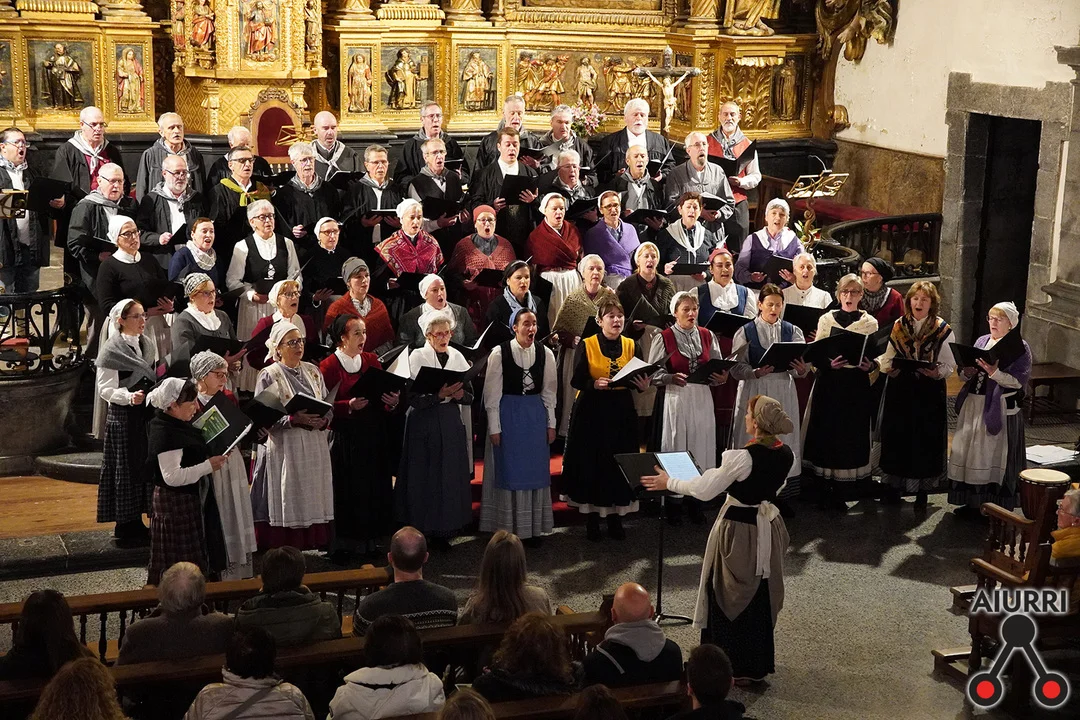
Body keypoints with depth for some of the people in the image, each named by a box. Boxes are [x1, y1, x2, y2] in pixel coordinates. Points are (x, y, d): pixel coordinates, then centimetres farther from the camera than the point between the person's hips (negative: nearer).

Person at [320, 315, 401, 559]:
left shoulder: (371, 360, 11)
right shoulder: (329, 366, -6)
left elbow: (385, 395, 12)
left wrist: (392, 401, -10)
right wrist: (349, 406, -24)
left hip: (373, 435, 5)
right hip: (343, 436, -5)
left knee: (373, 488, 6)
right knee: (347, 490, -3)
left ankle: (368, 541, 16)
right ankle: (343, 545, 7)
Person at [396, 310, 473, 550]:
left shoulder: (457, 357, 8)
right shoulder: (418, 357, -4)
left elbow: (469, 396, 9)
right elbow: (414, 397, -14)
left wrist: (459, 394, -12)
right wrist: (441, 395, -24)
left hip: (451, 424, 4)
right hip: (424, 424, -4)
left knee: (450, 475, 3)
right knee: (424, 476, 0)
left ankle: (443, 531, 12)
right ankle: (420, 530, 9)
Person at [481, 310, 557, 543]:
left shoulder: (545, 354, 0)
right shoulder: (499, 353, -9)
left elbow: (549, 392, 7)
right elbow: (492, 393, -6)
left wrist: (551, 424, 7)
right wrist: (494, 427, -7)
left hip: (536, 415, 3)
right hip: (507, 414, -3)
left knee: (536, 469, 7)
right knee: (509, 469, 3)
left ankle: (535, 527, 18)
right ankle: (508, 528, 13)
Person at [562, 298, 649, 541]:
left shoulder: (631, 346, 5)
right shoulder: (587, 346, -4)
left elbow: (640, 380, 5)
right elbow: (577, 380, -8)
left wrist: (643, 385, -18)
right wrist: (595, 384, -27)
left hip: (622, 413, 3)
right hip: (591, 412, -2)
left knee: (619, 464, 5)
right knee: (591, 463, 1)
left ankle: (615, 516, 17)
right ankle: (591, 517, 12)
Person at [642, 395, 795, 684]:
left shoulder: (742, 457, -26)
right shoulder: (786, 454, -6)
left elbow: (704, 491, -20)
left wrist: (668, 482, -5)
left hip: (738, 531, -7)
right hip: (767, 527, 7)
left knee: (730, 598, 9)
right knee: (761, 596, 20)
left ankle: (734, 666, 17)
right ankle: (760, 664, 33)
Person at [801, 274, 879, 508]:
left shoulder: (870, 323, 6)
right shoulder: (826, 319, 5)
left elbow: (875, 357, 7)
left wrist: (869, 366, -15)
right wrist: (828, 363, -17)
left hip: (857, 385, 0)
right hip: (829, 383, 0)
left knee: (852, 434, 0)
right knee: (826, 432, -1)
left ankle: (842, 493, 8)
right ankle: (823, 491, 9)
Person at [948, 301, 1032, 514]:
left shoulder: (1020, 347, -5)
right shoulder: (981, 341, 14)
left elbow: (1018, 381, -14)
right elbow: (964, 374, 15)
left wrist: (995, 373, -26)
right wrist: (967, 373, -7)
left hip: (1000, 409, -6)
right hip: (974, 406, 6)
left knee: (995, 456, -3)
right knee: (970, 453, 9)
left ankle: (997, 507, 4)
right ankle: (972, 502, 18)